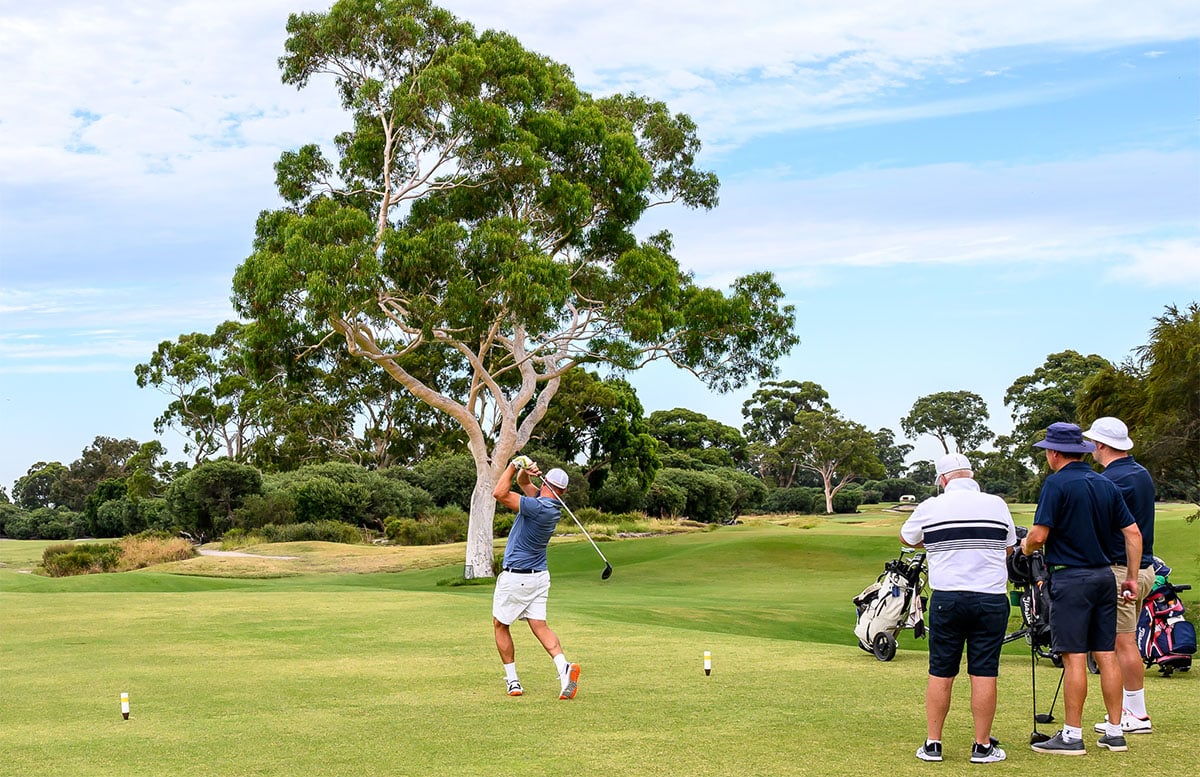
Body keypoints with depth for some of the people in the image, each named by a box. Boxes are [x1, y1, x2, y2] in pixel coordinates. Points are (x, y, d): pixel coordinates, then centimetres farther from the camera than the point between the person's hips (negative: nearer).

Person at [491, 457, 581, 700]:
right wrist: (524, 470, -6)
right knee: (539, 625, 2)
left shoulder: (539, 507, -23)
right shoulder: (553, 506, 4)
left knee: (500, 625, 10)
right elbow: (523, 483, 15)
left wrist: (514, 465, -16)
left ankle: (512, 680, 10)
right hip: (540, 576, 7)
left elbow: (500, 493, -26)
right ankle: (564, 667, -21)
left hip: (516, 577, -7)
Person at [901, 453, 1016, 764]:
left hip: (946, 598, 0)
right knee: (984, 674, 2)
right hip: (991, 598, 0)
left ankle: (932, 744, 11)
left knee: (940, 674, 6)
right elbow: (1009, 548, 17)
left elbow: (906, 538, 18)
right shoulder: (997, 505, 3)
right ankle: (983, 747, 7)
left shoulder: (931, 508, -1)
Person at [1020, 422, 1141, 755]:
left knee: (1074, 657, -5)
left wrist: (1026, 546, 7)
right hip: (1104, 575, 7)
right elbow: (1133, 533, 10)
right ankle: (1115, 732, 13)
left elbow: (1039, 535, -15)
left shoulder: (1057, 484, -10)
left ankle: (1072, 735, -1)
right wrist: (1132, 577, 16)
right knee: (1106, 655, 9)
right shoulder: (1107, 484, 11)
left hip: (1070, 578, -7)